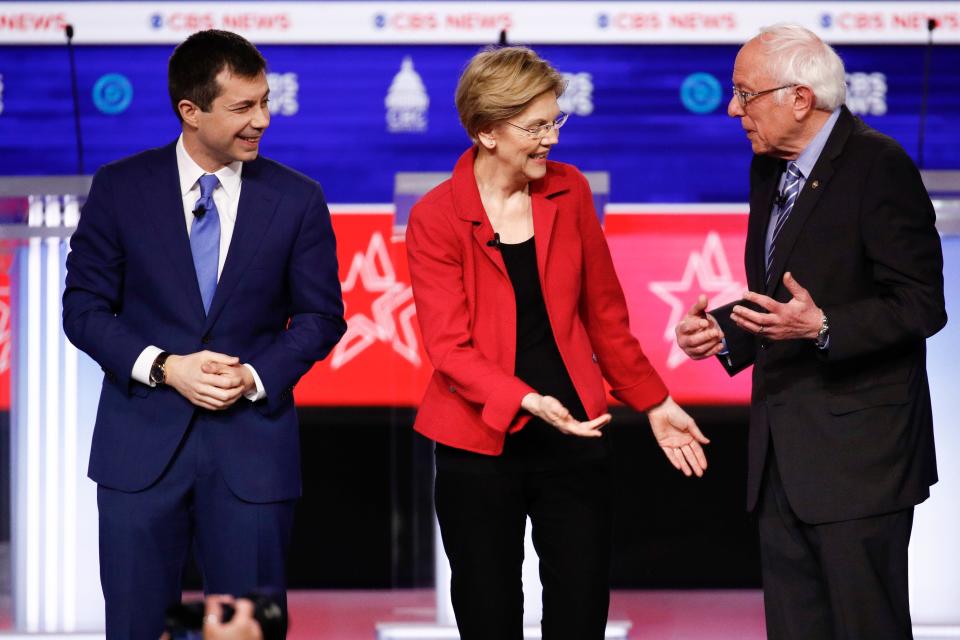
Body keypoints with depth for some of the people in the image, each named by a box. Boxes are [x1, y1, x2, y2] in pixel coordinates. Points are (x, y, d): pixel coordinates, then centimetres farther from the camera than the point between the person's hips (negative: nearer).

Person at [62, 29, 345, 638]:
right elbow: (83, 307, 1)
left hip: (252, 444, 0)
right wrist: (163, 368, -14)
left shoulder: (298, 198, 2)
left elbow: (321, 315, 6)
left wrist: (254, 377, -11)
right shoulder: (120, 187, 0)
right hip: (142, 443, 0)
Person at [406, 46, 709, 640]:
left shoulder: (569, 191, 3)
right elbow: (449, 346, -13)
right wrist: (528, 402, -27)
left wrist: (655, 403, 13)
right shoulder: (436, 218, -8)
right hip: (480, 448, -3)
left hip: (575, 440, 3)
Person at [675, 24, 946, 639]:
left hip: (858, 453, -8)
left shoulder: (879, 165, -13)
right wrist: (724, 332, 6)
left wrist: (822, 327, -28)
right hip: (784, 455, 8)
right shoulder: (769, 169, 14)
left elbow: (921, 305, -16)